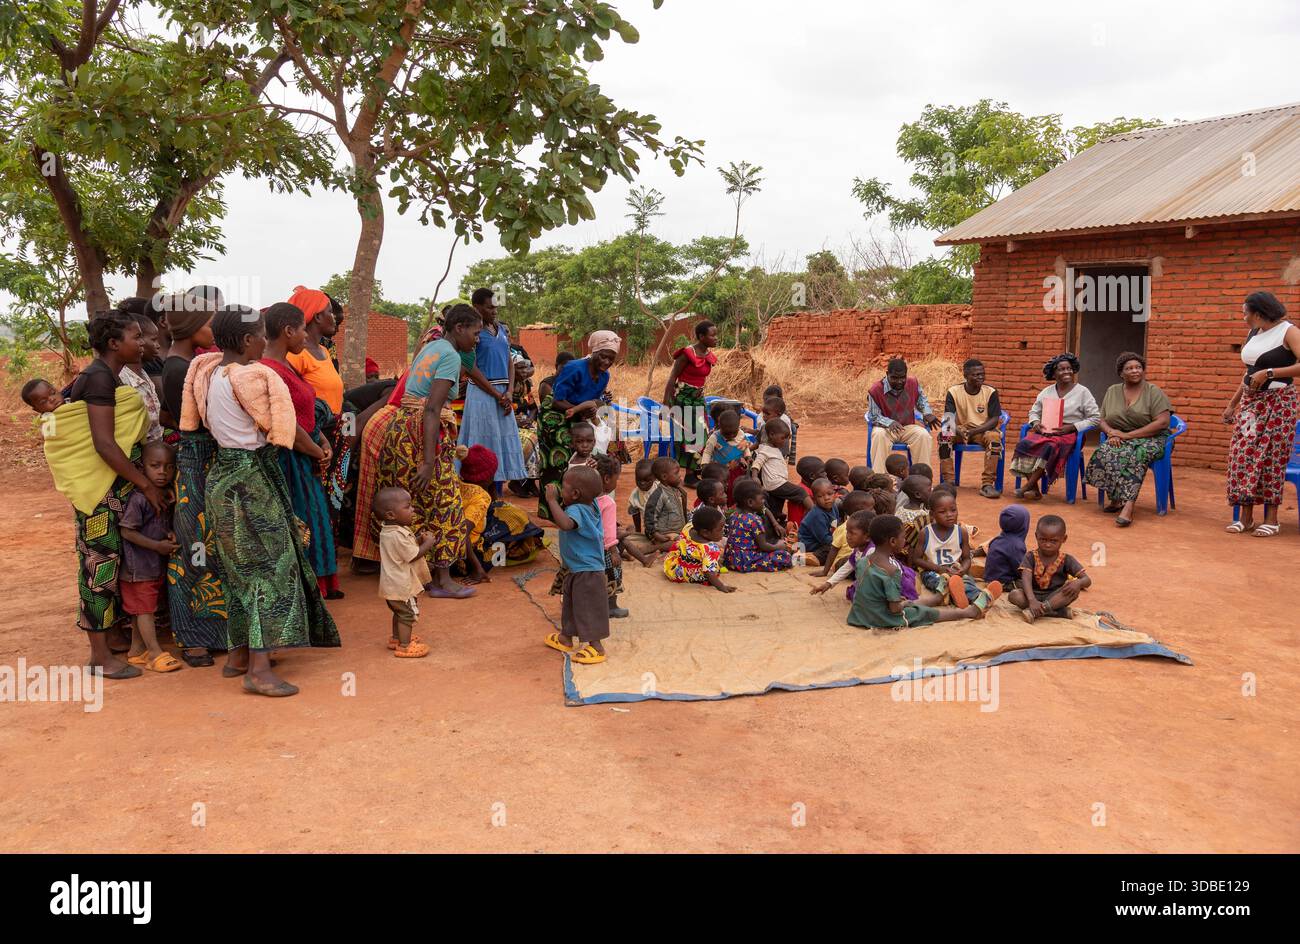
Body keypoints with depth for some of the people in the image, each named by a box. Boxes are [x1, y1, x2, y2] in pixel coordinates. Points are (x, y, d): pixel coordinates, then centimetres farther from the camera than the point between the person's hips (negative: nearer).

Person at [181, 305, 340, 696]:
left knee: (243, 568, 16)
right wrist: (319, 451, 2)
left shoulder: (209, 370, 7)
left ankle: (238, 655, 24)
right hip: (252, 477, -9)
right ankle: (260, 669, -10)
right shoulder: (248, 376, -17)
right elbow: (280, 428, -11)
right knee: (270, 565, -7)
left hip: (224, 471, 9)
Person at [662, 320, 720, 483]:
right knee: (688, 435, -4)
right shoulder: (688, 353, -18)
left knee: (702, 434, 6)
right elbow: (672, 378, -17)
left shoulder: (709, 356, 3)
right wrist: (666, 404, -19)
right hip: (682, 398, -7)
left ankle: (696, 470, 16)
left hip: (698, 398, 7)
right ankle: (689, 476, 5)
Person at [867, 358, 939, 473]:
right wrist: (890, 423, -29)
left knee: (923, 435, -27)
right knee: (879, 435, -36)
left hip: (908, 427, 3)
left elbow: (922, 400, 16)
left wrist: (927, 413, -5)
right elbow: (874, 416, -11)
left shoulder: (913, 384, -5)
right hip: (886, 428, -3)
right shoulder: (875, 390, -16)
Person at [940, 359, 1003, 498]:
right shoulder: (953, 392, -5)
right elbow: (948, 418, -12)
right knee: (943, 436, -29)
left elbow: (994, 419, -10)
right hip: (960, 430, 1)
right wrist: (959, 431, -35)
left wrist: (973, 432, -25)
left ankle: (987, 484, -30)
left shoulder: (990, 392, -5)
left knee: (994, 436, -33)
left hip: (983, 430, -1)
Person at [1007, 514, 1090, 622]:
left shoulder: (1066, 560, -3)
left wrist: (1078, 583, -34)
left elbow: (1087, 580, -7)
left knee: (1075, 589, -28)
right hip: (1034, 595, 0)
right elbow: (1026, 579, -20)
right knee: (1014, 595, -30)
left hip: (1055, 597, 1)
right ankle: (1057, 612, -31)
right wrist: (1032, 600, -39)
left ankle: (1035, 611, -35)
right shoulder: (1031, 557, -6)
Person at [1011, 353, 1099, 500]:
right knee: (1024, 443, -28)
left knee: (1050, 447, -37)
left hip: (1068, 433, -4)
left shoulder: (1083, 392, 4)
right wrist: (1035, 422, -4)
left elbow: (1095, 418, 0)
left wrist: (1071, 427, -13)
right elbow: (1034, 411, 21)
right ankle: (1034, 490, -29)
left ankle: (1028, 486, -31)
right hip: (1044, 431, 4)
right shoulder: (1046, 391, 17)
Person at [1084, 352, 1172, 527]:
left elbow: (1163, 422, -12)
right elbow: (1102, 420, 13)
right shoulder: (1112, 391, 13)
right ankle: (1115, 498, -21)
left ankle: (1128, 504, -46)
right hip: (1120, 439, 4)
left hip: (1150, 439, -4)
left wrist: (1129, 435, -17)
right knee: (1103, 453, -29)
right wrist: (1111, 432, -12)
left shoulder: (1153, 392, -1)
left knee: (1135, 456, -37)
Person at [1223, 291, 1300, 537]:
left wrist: (1269, 373, -23)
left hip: (1277, 402, -6)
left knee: (1271, 457, -4)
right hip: (1250, 401, 7)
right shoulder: (1253, 334, 12)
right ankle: (1246, 517, 5)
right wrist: (1233, 404, 19)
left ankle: (1271, 519, 4)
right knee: (1243, 454, -1)